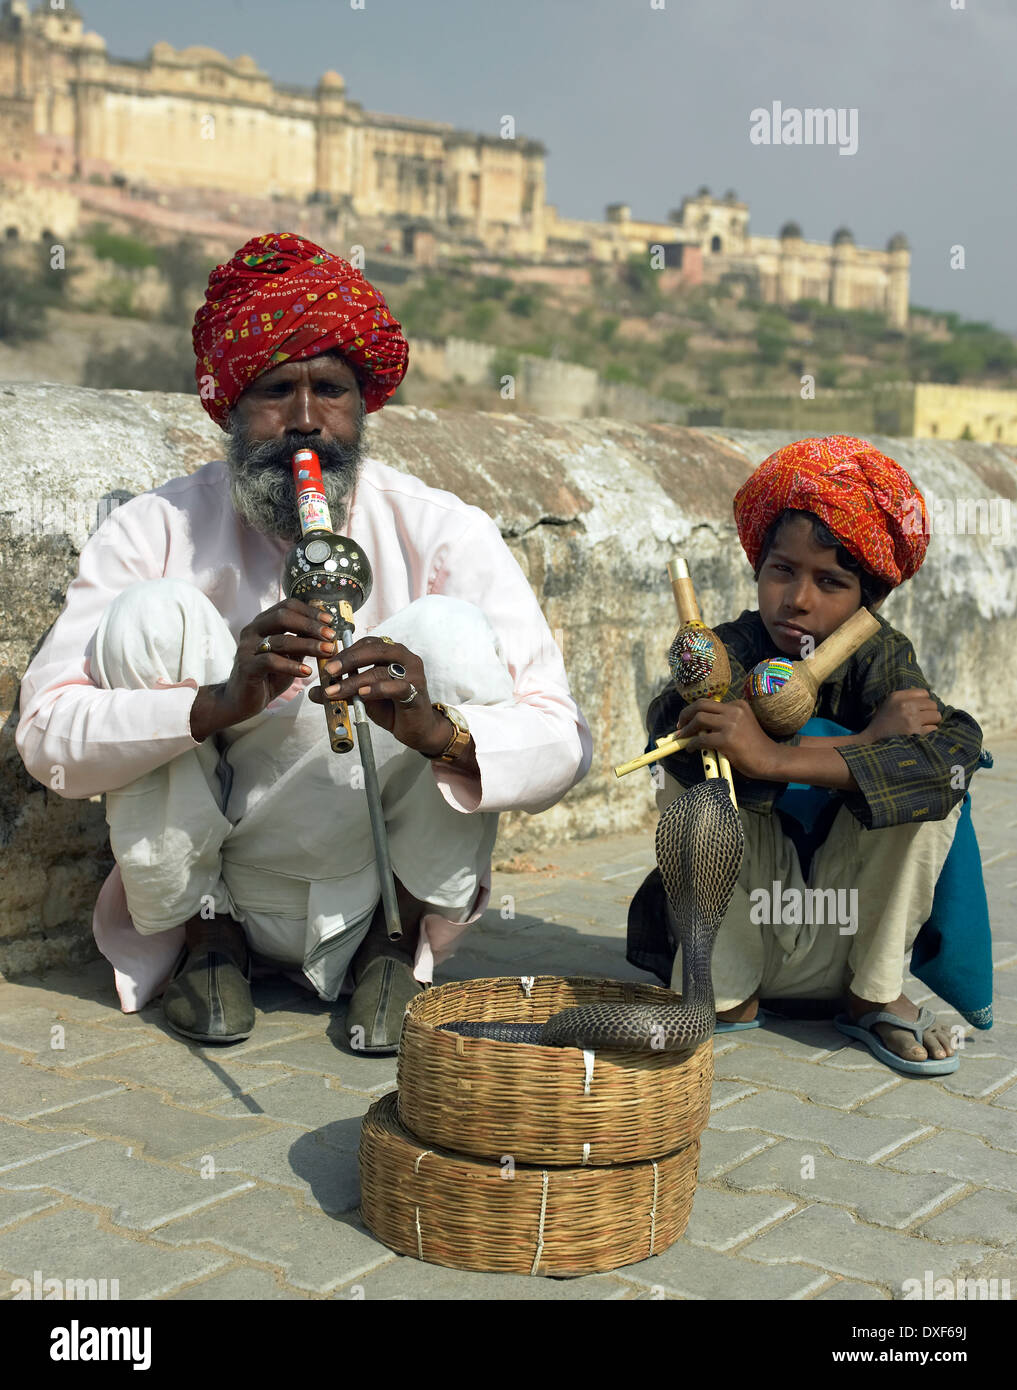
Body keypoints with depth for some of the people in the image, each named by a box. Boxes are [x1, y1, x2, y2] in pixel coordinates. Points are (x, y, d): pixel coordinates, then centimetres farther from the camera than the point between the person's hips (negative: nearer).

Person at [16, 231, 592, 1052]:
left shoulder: (441, 534, -11)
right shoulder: (159, 531, -10)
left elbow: (562, 746, -18)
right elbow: (46, 735, -20)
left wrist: (438, 730, -41)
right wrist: (218, 704, -38)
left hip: (380, 884, 0)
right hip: (213, 881, 1)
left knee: (451, 632, -23)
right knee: (153, 611, -20)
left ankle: (401, 939, -2)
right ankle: (200, 933, -1)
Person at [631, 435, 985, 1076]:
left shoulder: (881, 656, -10)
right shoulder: (728, 653, -12)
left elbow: (956, 745, -31)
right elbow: (670, 725, -35)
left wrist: (777, 759, -43)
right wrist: (866, 740, -33)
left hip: (851, 933, 1)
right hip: (740, 927, -1)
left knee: (937, 779, -22)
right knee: (686, 771, -26)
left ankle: (876, 994, -4)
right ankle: (726, 995, -7)